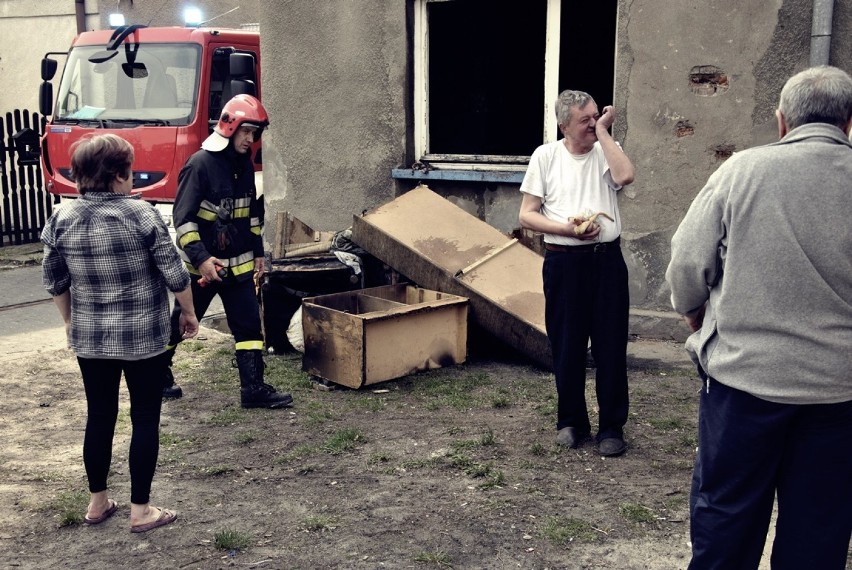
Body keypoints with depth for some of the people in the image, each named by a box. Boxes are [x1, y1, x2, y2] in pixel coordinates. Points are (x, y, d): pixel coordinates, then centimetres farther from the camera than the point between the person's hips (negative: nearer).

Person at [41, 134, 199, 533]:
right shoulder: (141, 213, -15)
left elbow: (55, 281, 7)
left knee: (99, 416, 16)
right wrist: (189, 313, 5)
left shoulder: (62, 219, -3)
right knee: (144, 418, 7)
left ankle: (97, 502, 28)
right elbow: (174, 274, -12)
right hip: (144, 337, -4)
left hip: (89, 338, 4)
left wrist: (70, 321, 22)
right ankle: (140, 510, 13)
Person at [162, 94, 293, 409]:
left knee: (249, 324, 1)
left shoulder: (244, 164, 7)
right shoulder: (200, 163, -16)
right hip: (202, 263, -6)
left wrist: (258, 252, 16)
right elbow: (183, 217, -18)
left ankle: (253, 388, 5)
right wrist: (200, 258, -24)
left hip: (238, 263, 6)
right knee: (181, 322, 9)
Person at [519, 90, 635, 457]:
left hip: (607, 259, 1)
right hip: (563, 261, 0)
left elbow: (625, 176, -17)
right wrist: (566, 228, -14)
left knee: (611, 347, 3)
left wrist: (603, 131, -8)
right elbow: (526, 215, 1)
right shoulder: (545, 156, 4)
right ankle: (572, 422, 24)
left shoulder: (606, 151, 8)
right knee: (567, 347, 8)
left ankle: (612, 427, 16)